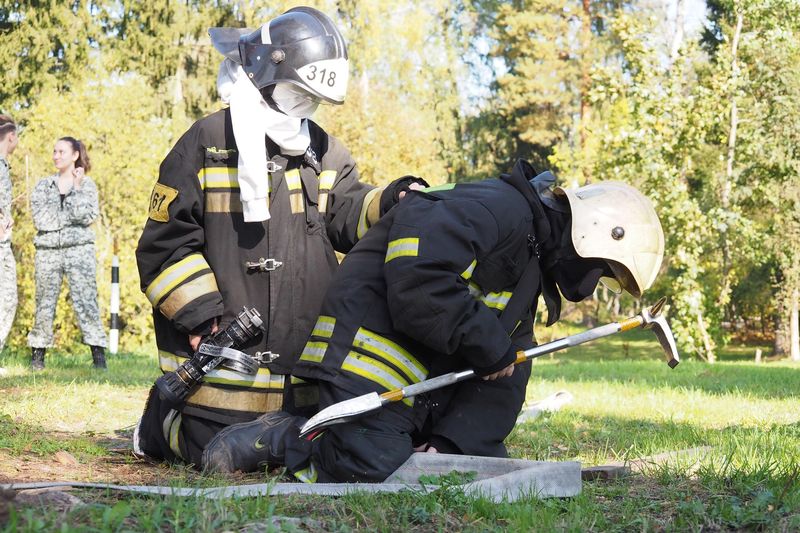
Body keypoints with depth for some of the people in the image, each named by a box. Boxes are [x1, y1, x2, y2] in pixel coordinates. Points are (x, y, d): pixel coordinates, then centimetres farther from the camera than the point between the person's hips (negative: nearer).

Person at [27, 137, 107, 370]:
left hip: (79, 248, -2)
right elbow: (40, 219, -2)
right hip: (48, 250, 2)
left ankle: (99, 355, -9)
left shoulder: (86, 184, 8)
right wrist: (71, 216, -6)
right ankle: (37, 354, 10)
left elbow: (88, 216, -8)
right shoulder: (44, 185, 12)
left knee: (86, 300, -9)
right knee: (44, 303, 2)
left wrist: (76, 187, -7)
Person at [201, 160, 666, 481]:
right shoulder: (496, 210, -15)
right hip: (370, 364, -10)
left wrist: (452, 441, -6)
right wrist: (492, 347, -18)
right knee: (378, 475, -25)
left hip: (430, 389, 10)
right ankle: (275, 439, -2)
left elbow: (502, 380, 10)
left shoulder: (528, 271, 18)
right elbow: (417, 288, -30)